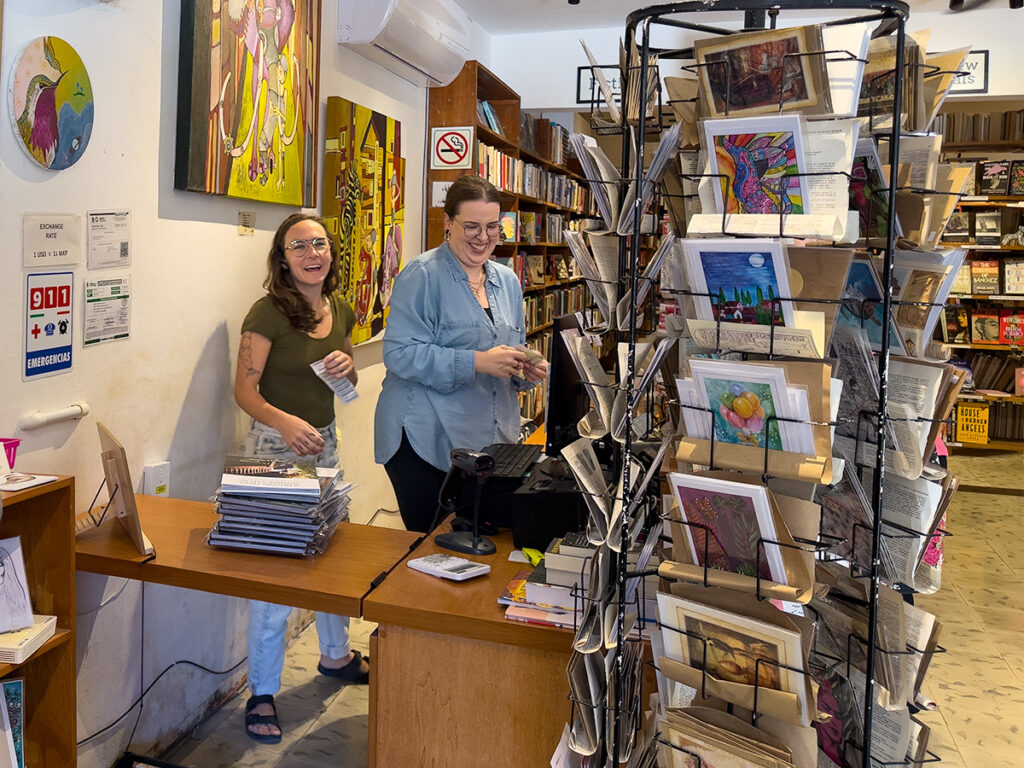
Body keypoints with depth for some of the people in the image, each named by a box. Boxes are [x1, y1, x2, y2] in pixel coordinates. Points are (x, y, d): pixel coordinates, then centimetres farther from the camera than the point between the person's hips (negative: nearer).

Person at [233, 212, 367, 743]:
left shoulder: (341, 312, 5)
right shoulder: (268, 313, -14)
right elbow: (244, 389, -16)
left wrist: (348, 367, -7)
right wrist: (284, 420, -34)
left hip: (324, 442, 7)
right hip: (275, 446, -7)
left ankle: (336, 655, 40)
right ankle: (262, 693, 14)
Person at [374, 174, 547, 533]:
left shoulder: (507, 281, 14)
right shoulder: (422, 275, -8)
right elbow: (400, 354, -17)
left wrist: (528, 371, -1)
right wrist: (478, 362, -23)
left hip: (491, 440, 6)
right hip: (427, 440, -6)